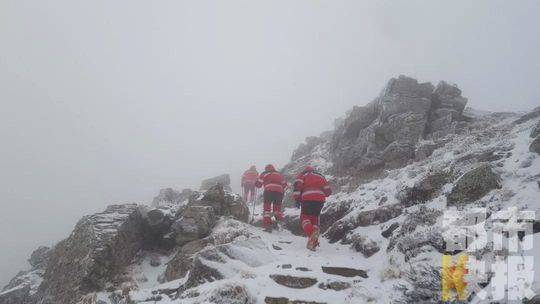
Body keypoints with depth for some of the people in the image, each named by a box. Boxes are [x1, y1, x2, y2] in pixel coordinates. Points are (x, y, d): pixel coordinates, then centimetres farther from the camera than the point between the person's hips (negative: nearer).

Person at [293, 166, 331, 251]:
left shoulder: (303, 174, 19)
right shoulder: (320, 176, 30)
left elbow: (298, 184, -2)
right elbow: (328, 191, 23)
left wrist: (297, 198, 1)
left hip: (308, 198, -3)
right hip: (320, 199, 4)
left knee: (304, 217, 4)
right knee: (314, 218, 16)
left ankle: (311, 233, -25)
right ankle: (313, 241, 2)